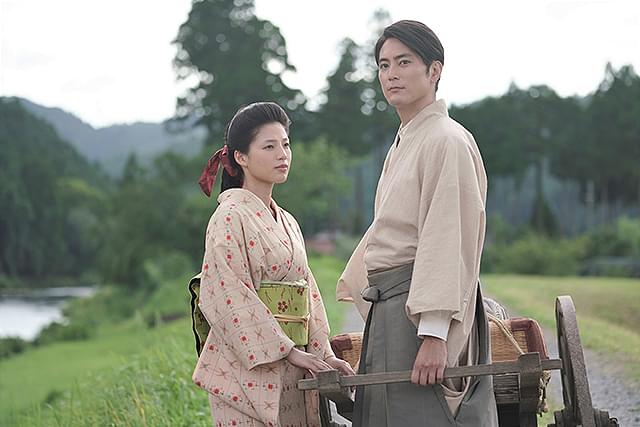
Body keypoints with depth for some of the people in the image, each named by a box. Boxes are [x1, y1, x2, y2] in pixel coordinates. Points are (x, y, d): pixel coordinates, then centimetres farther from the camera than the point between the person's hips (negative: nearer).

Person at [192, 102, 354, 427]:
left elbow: (308, 293, 15)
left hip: (290, 376, 7)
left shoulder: (286, 222, 16)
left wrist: (324, 354, 3)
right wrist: (288, 351, -16)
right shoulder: (230, 218, -8)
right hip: (249, 373, -7)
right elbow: (231, 297, -16)